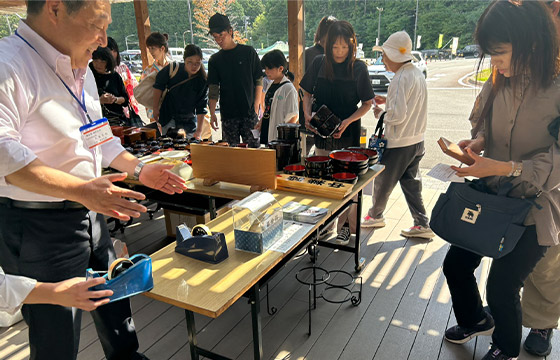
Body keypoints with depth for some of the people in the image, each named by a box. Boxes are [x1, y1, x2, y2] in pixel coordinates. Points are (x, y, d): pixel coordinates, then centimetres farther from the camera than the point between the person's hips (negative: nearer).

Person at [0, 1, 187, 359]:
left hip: (90, 215, 9)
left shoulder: (81, 70, 12)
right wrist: (80, 190, -37)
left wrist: (139, 169, 12)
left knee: (115, 297, 25)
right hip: (39, 226, -9)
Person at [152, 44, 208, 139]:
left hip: (189, 122, 1)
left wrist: (198, 131, -17)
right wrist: (155, 108, 2)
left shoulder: (202, 81, -12)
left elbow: (201, 109, -11)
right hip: (169, 120, 0)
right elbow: (158, 86, 2)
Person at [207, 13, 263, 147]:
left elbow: (259, 82, 3)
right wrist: (212, 113, -6)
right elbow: (213, 89, 6)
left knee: (253, 147, -3)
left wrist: (256, 108, -5)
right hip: (228, 115, 2)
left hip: (249, 113, -2)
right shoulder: (214, 60, 10)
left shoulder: (248, 52, 3)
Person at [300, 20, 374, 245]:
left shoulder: (358, 68, -6)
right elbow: (307, 93, 11)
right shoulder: (319, 63, 1)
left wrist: (348, 121, -17)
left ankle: (346, 225, 21)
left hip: (348, 134, -2)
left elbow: (367, 103, -2)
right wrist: (307, 115, -7)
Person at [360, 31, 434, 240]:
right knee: (411, 183, 16)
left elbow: (397, 115, -26)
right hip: (417, 141, 9)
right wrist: (388, 100, 13)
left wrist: (380, 113, -9)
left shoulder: (401, 79, -21)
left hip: (398, 144, -9)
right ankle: (422, 225, 18)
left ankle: (375, 216, 31)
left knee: (383, 182, 11)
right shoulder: (417, 74, 9)